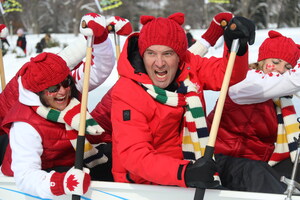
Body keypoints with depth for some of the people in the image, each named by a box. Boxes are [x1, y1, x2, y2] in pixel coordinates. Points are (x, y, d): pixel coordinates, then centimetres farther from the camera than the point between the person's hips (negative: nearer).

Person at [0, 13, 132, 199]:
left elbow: (101, 69, -9)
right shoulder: (25, 126, -28)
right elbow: (25, 176, -35)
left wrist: (99, 37, -30)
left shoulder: (71, 88, -12)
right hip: (48, 172, -6)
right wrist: (60, 183, -55)